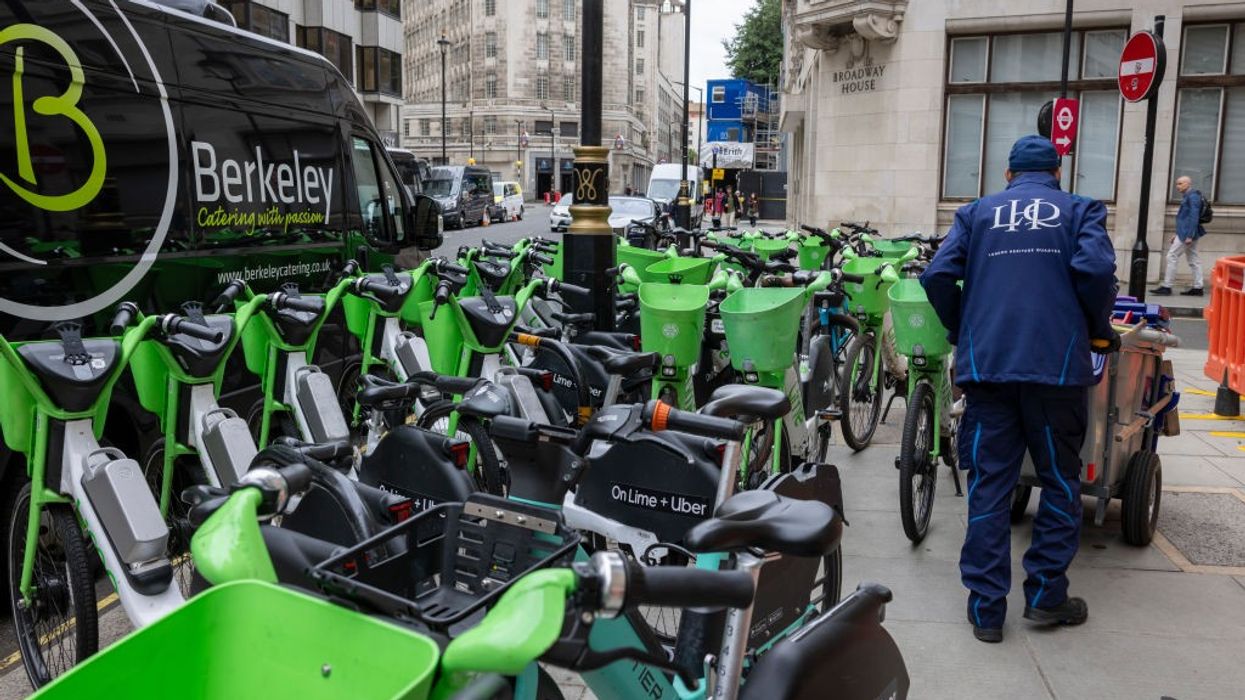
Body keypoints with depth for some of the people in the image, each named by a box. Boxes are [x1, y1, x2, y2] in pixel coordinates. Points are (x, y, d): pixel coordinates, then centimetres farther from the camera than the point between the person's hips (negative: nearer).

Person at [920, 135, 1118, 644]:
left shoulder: (977, 213, 14)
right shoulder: (1079, 210, 9)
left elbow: (937, 276, 1)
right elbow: (1096, 269, -10)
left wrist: (961, 331, 15)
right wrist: (1100, 330, 6)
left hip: (985, 364, 1)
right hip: (1058, 364, -1)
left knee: (989, 484, 5)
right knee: (1060, 479, 14)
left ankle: (986, 607, 8)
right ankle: (1046, 593, 18)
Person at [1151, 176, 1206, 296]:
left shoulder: (1192, 196, -13)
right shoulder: (1188, 196, 16)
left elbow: (1194, 217, -20)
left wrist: (1189, 236, -24)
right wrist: (1178, 235, 22)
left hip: (1187, 232, -10)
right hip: (1188, 233, 10)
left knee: (1172, 256, -8)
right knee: (1193, 259, 10)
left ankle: (1166, 287, -6)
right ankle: (1197, 288, 13)